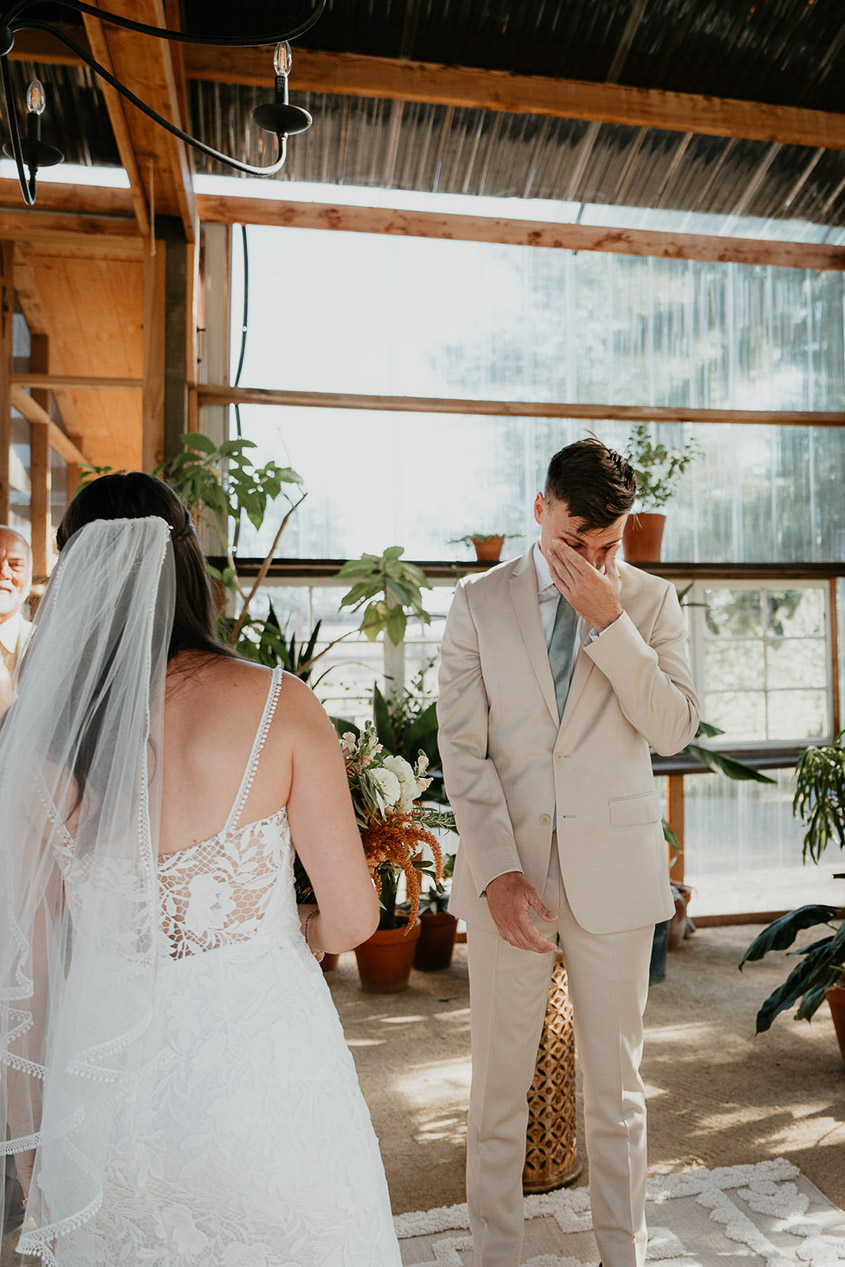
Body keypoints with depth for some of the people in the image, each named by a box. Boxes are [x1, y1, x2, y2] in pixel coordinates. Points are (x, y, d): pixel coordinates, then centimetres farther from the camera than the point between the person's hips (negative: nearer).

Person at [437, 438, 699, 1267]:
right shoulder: (479, 602, 0)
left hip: (614, 872, 1)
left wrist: (610, 621, -18)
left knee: (616, 1087, 16)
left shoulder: (651, 602, 2)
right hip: (507, 872, 0)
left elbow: (675, 730, -9)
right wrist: (496, 869, -13)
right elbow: (462, 747, -5)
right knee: (498, 1086, 11)